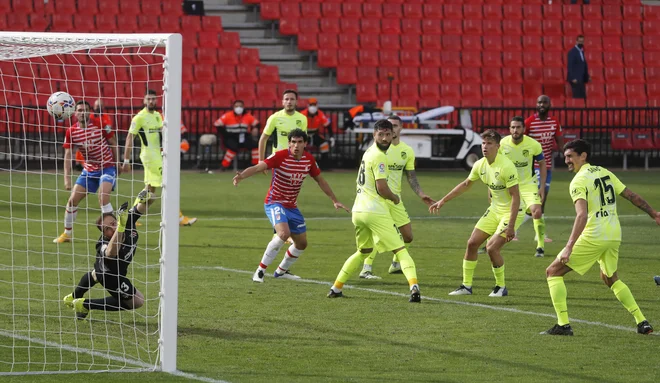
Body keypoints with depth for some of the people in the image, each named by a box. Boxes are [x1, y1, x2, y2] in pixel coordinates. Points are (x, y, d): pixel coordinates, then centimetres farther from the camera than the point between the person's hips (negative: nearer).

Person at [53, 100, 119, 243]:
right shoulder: (71, 132, -7)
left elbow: (113, 144, -3)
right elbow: (68, 155, -5)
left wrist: (117, 165, -1)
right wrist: (67, 178, -13)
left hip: (107, 166, -4)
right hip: (89, 169, 4)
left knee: (103, 197, -26)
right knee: (73, 199, 2)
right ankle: (67, 233, 20)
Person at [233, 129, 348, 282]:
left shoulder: (309, 159, -2)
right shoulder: (280, 156, -20)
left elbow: (320, 180, 14)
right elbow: (258, 167, -30)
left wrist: (335, 200, 17)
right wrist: (242, 175, -50)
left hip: (292, 206, 7)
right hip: (274, 203, -7)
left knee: (301, 243, 14)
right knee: (284, 233, -32)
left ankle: (281, 271, 37)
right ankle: (260, 270, -21)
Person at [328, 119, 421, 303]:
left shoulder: (368, 152, 17)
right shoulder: (379, 157, -12)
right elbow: (382, 189, -17)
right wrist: (395, 198, 3)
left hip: (358, 210, 8)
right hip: (375, 211, -8)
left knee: (363, 251, 27)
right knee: (400, 249, -7)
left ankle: (336, 288, 27)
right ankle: (414, 286, -26)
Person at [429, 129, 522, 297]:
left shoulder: (506, 167, -25)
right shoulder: (480, 165, -1)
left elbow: (515, 197, -24)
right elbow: (466, 184, 18)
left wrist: (511, 226, -28)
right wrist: (443, 201, 18)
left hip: (511, 212, -8)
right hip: (495, 209, 8)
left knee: (492, 248, -17)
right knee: (472, 243, 3)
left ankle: (501, 287, 2)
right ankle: (466, 286, 15)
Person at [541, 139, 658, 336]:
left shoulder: (579, 181, -11)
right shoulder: (605, 173, 12)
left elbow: (582, 215, -24)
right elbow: (632, 196, 17)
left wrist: (569, 247, -29)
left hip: (593, 237, -8)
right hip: (614, 235, 8)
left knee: (553, 272, 2)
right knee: (610, 278, 29)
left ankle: (563, 324, -6)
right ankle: (642, 322, 21)